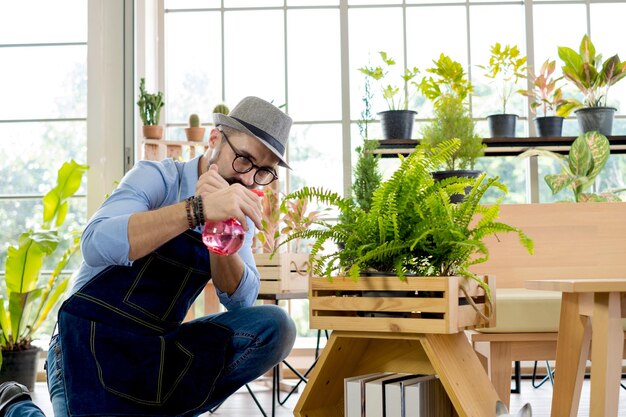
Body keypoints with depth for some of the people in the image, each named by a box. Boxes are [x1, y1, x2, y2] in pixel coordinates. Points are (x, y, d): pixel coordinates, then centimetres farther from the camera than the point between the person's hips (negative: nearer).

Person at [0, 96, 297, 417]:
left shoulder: (238, 213, 5)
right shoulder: (156, 178, -12)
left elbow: (240, 301, -8)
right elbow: (97, 245, -31)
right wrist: (199, 209, -41)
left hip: (160, 348, 5)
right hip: (95, 342, -4)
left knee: (275, 327, -14)